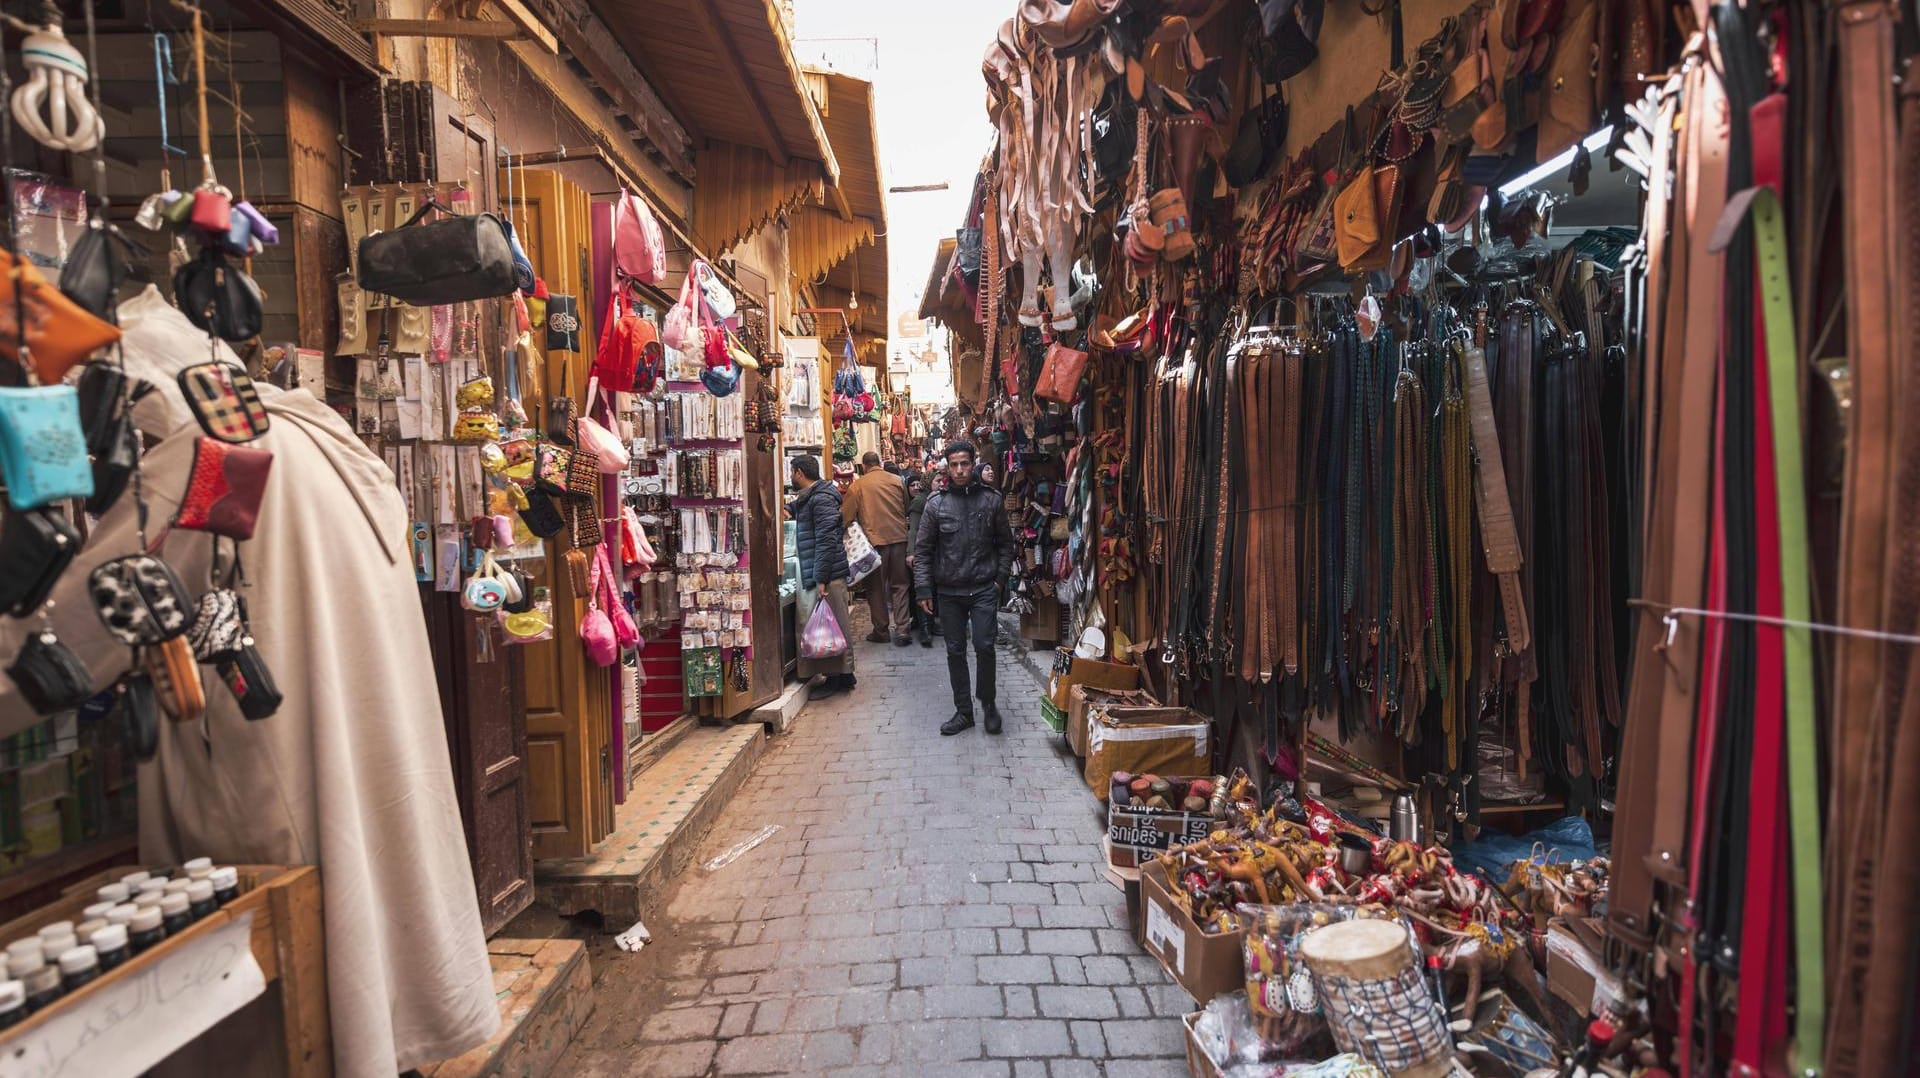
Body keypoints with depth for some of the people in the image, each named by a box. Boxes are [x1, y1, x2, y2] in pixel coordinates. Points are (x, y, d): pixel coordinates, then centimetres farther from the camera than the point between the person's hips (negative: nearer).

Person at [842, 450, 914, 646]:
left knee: (876, 587, 10)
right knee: (900, 585, 9)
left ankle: (881, 630, 16)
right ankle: (901, 631, 2)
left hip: (875, 540, -2)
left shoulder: (858, 485, -4)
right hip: (899, 537, 2)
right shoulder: (897, 481, 4)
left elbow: (845, 516, -2)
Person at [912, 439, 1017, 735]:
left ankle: (988, 702, 16)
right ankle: (963, 711, 21)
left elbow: (1005, 542, 8)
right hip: (949, 591, 1)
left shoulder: (992, 500, 0)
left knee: (984, 647, -8)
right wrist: (924, 590, -2)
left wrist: (1000, 578, 0)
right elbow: (922, 550, 2)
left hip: (983, 589, -1)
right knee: (955, 652, 8)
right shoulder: (936, 504, -1)